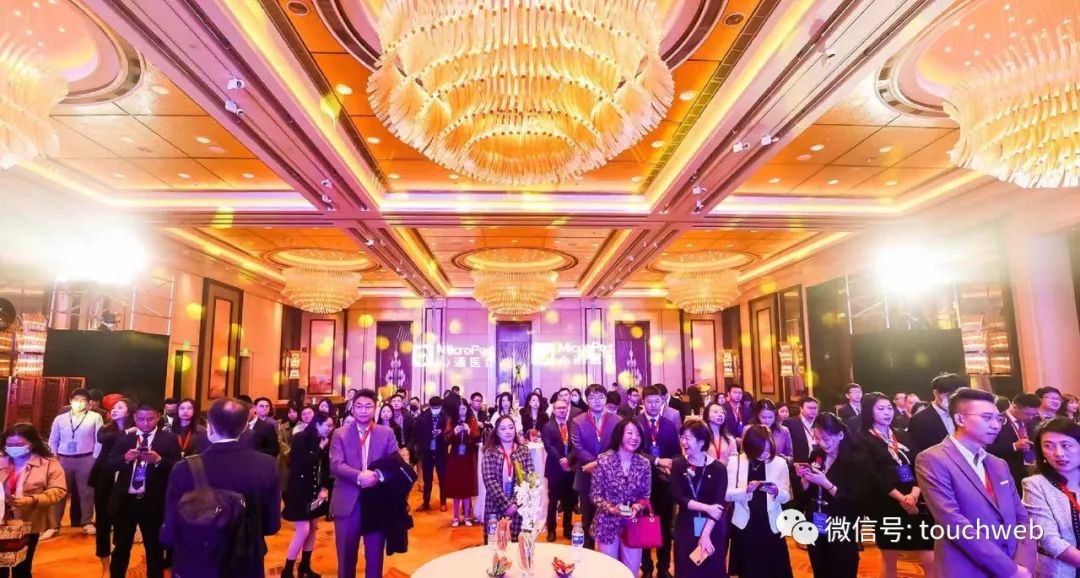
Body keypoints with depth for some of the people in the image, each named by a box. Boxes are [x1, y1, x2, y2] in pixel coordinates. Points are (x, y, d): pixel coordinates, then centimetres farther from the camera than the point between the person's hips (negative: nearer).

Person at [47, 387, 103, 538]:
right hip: (63, 459, 2)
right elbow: (53, 441, 11)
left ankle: (87, 523, 16)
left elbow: (99, 440, -4)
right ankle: (54, 526, 14)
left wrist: (94, 459, -9)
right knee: (59, 492, 5)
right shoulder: (60, 419, 6)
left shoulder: (95, 418, -2)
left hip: (85, 460, -2)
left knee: (86, 492, 6)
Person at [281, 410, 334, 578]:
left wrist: (324, 487, -10)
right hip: (300, 490, -6)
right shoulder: (300, 439, -14)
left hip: (315, 490, 6)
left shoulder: (324, 442, 0)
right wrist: (320, 449, -19)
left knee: (313, 528, 10)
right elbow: (301, 464, -21)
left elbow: (325, 467, 2)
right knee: (303, 531, -7)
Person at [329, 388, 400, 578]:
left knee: (375, 555, 11)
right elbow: (335, 465, -9)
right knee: (346, 555, 11)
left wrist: (378, 475, -20)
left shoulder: (387, 433, 5)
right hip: (348, 502, 0)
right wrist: (359, 476, -24)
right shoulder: (340, 434, 2)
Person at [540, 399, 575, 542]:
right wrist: (561, 461, -16)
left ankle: (567, 529, 25)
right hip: (555, 468, -2)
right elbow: (549, 447, -9)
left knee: (569, 500, 11)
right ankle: (551, 530, 17)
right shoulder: (548, 427, -1)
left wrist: (568, 459, -16)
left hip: (570, 467, 2)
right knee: (553, 500, 5)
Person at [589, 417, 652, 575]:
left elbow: (645, 495, 3)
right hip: (607, 524, -2)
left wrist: (638, 507, -17)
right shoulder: (603, 460, -13)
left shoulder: (644, 463, -4)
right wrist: (611, 508, -23)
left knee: (631, 572, 15)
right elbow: (595, 495, -8)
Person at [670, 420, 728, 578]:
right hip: (686, 528, 1)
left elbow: (719, 504, -13)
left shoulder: (718, 468, -8)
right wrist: (706, 508, -20)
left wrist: (705, 534, -20)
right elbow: (678, 497, -11)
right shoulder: (678, 465, -3)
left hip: (713, 530, -1)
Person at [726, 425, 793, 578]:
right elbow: (727, 494, -7)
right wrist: (746, 490, -24)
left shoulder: (779, 463, -1)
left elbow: (786, 496, 0)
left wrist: (776, 492, -21)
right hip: (744, 525, -1)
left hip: (770, 525, 1)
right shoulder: (735, 461, -5)